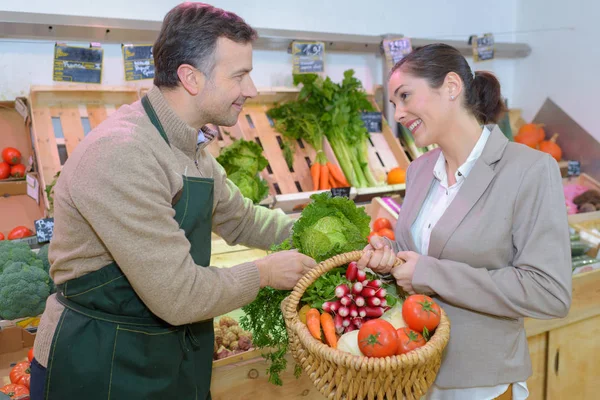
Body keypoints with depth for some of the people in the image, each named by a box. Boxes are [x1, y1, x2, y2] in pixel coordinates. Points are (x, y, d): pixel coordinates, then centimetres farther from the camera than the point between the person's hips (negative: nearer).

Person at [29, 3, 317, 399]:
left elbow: (240, 218, 15)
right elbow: (179, 296, -29)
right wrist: (264, 273, -13)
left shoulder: (193, 150, 2)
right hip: (100, 366, -8)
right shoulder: (120, 155, -28)